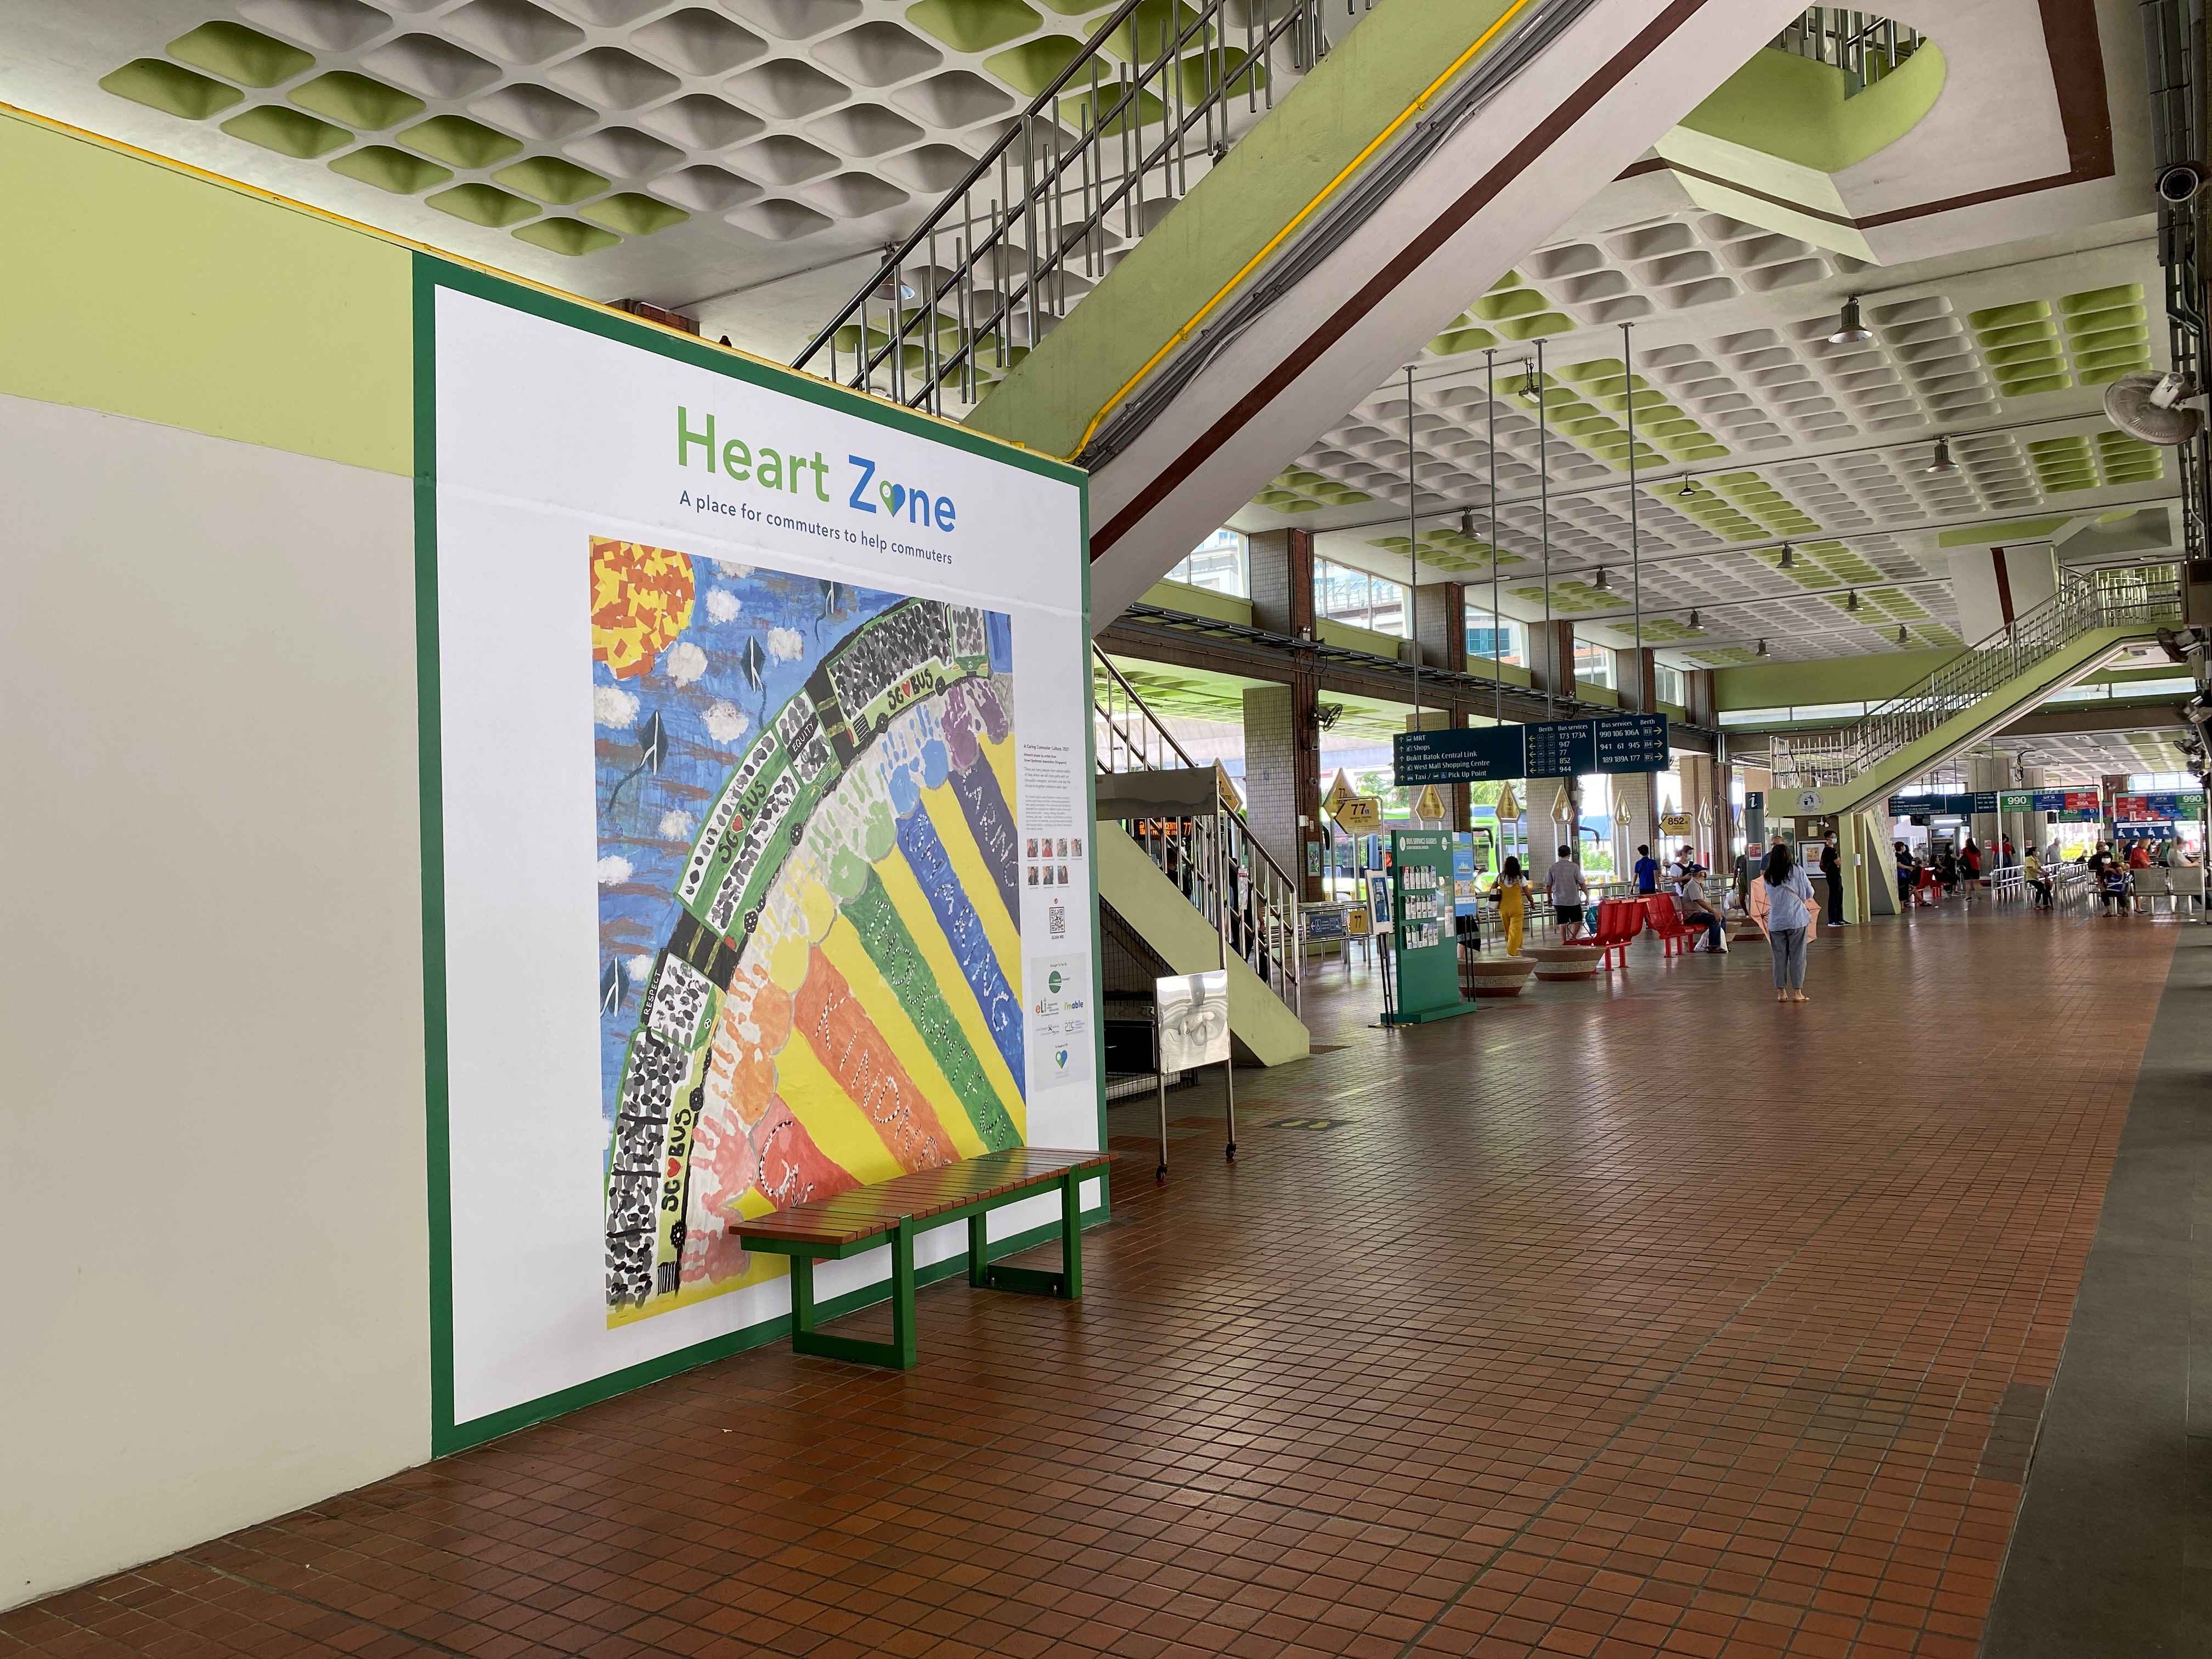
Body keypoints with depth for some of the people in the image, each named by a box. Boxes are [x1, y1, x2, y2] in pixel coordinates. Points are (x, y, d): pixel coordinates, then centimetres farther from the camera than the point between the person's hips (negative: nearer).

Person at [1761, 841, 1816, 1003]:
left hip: (1775, 921, 3)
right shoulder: (1797, 870, -3)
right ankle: (1797, 993, 5)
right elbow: (1809, 893, 1)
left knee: (1780, 956, 8)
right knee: (1797, 956, 4)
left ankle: (1781, 992, 11)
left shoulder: (1767, 876, 4)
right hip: (1797, 918, -2)